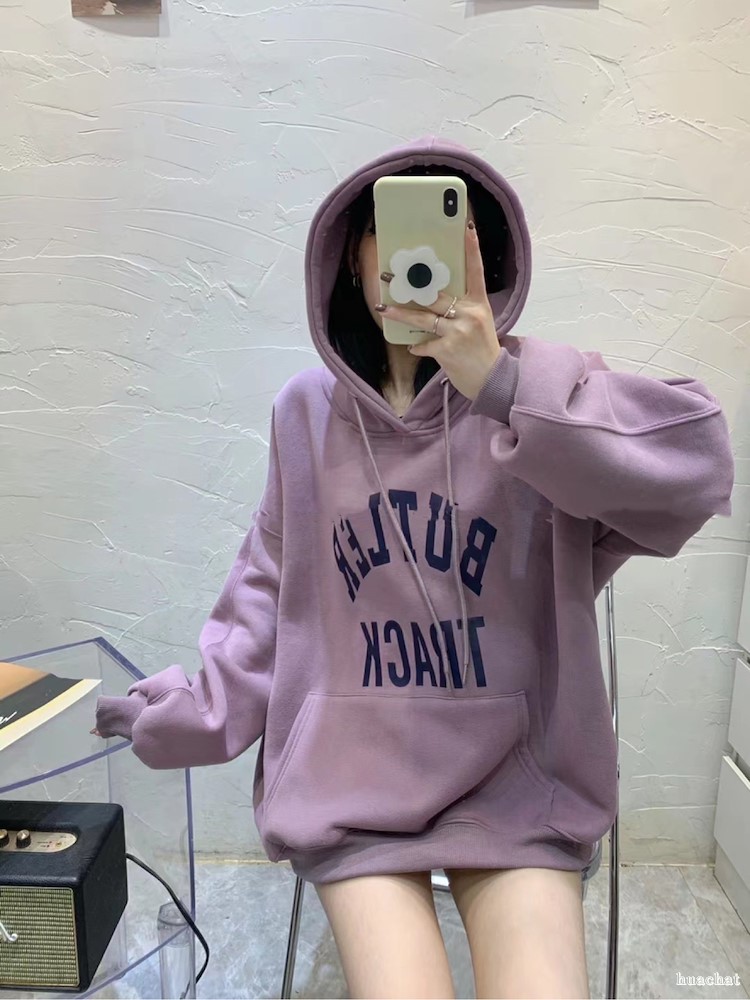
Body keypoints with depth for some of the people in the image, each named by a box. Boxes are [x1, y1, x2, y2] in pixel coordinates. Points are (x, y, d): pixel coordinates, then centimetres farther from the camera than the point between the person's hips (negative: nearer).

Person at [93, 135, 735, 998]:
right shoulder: (308, 411, 1)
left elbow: (695, 462, -23)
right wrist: (190, 708, 7)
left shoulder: (539, 388, -6)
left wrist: (503, 389, -29)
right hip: (351, 775, 1)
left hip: (515, 774, 0)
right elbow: (273, 585, 7)